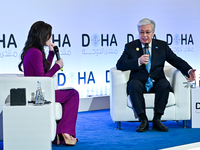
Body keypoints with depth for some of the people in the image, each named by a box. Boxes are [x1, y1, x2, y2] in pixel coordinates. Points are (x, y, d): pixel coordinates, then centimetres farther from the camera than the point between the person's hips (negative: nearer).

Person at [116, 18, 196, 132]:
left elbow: (176, 60, 7)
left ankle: (157, 120, -23)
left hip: (156, 83, 1)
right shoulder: (130, 47, 8)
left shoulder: (162, 45, 12)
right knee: (133, 84, -34)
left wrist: (189, 71, -13)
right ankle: (143, 120, -26)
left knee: (165, 84, -32)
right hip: (139, 83, -1)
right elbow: (120, 65, -3)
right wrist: (139, 61, -17)